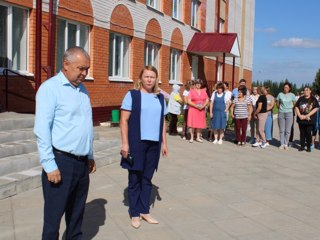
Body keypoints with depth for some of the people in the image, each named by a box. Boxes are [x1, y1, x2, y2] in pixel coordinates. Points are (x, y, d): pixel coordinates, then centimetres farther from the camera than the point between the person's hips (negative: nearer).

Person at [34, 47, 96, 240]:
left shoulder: (83, 89, 12)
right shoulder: (50, 88, -11)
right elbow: (42, 130, -15)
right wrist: (50, 165, -18)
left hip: (82, 162, 7)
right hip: (61, 162, -7)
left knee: (77, 211, 18)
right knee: (54, 215, 5)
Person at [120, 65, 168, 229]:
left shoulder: (160, 98, 10)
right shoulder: (132, 95, -4)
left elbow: (163, 122, 15)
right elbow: (124, 120, -7)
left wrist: (164, 143, 12)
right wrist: (125, 143, -13)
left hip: (154, 143, 4)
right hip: (136, 142, -4)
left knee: (147, 179, 12)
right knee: (135, 179, 6)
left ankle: (144, 211, 26)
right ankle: (134, 214, 19)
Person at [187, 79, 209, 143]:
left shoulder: (203, 91, 10)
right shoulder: (191, 91, -2)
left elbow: (207, 100, 9)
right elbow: (189, 101, -8)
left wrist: (203, 106, -9)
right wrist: (196, 106, -18)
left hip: (201, 110, 4)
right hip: (193, 109, -3)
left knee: (200, 124, 5)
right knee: (192, 124, -4)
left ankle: (198, 137, 15)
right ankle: (191, 138, 3)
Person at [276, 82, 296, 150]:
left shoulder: (292, 95, 0)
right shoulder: (280, 94, 2)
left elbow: (294, 104, 8)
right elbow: (277, 104, 12)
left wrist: (290, 110, 6)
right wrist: (281, 109, 7)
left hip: (289, 113, -1)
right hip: (281, 113, 1)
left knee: (287, 130, 1)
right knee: (281, 130, 4)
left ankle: (286, 144, 10)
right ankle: (282, 144, 12)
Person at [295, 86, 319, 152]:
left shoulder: (313, 99, 2)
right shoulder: (300, 99, 10)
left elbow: (316, 108, -6)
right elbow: (296, 107, 7)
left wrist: (307, 116, -13)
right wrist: (300, 115, -9)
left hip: (310, 120, -3)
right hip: (301, 119, 3)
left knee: (308, 133, -1)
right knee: (302, 133, 6)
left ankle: (308, 147, 9)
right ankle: (302, 146, 14)